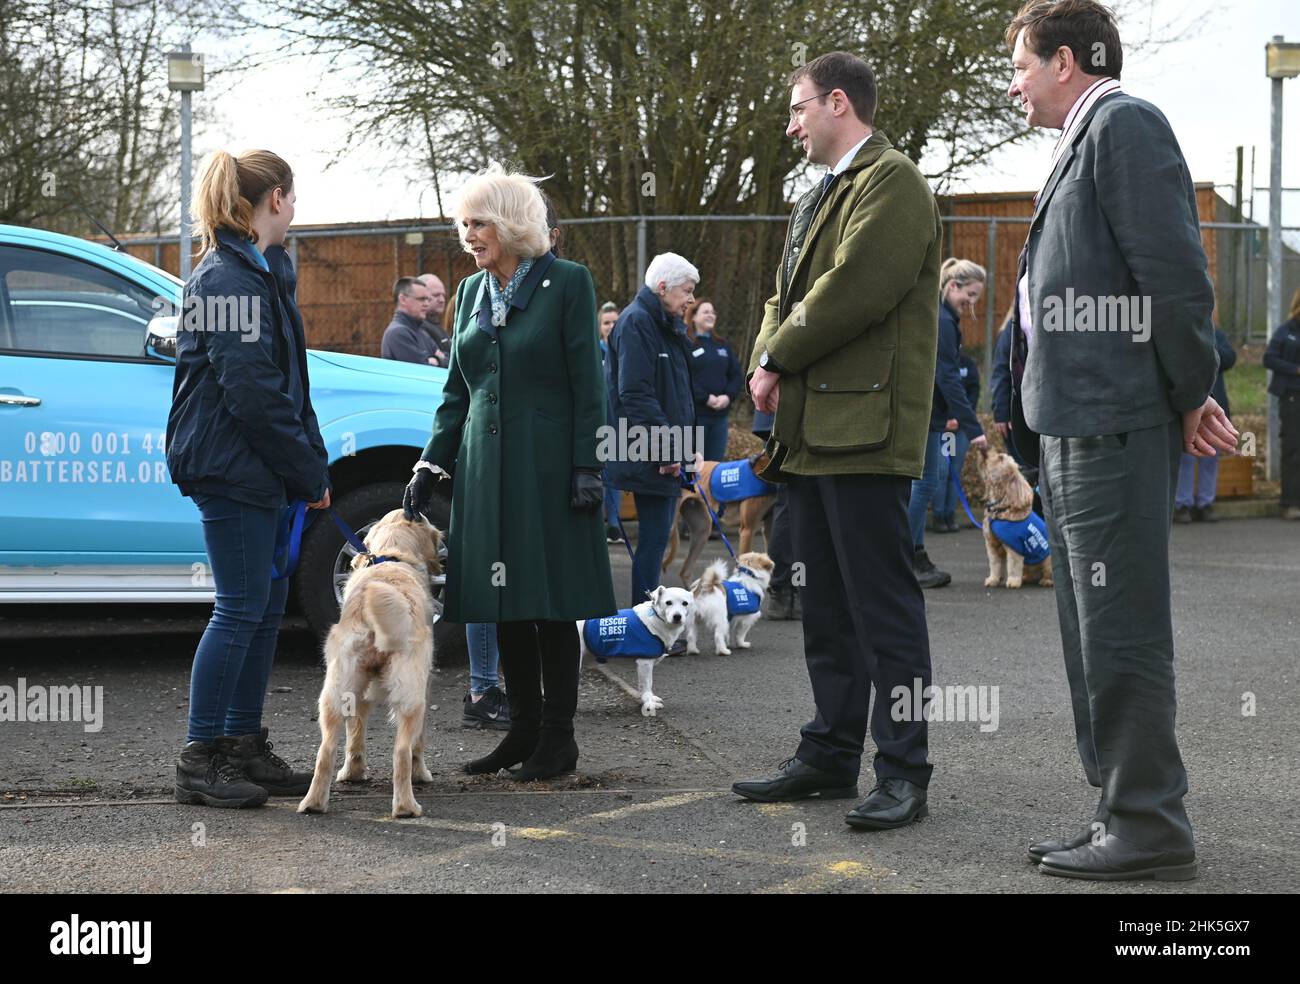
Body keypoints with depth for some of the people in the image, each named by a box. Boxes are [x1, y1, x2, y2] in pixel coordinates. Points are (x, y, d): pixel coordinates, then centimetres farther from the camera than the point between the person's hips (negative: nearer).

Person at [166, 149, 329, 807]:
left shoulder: (260, 272, 18)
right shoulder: (230, 277, -15)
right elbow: (251, 391, -20)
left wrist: (312, 466, 9)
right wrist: (311, 475, -14)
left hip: (258, 473, 10)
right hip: (231, 469, -10)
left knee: (266, 608, 11)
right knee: (241, 610, -7)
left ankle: (244, 747, 18)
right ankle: (200, 760, -1)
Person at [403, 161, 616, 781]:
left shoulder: (567, 283, -5)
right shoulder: (472, 291, 12)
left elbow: (587, 385, -8)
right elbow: (456, 391, 15)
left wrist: (586, 468, -13)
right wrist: (431, 466, 9)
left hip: (546, 464, -6)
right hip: (485, 464, 6)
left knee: (551, 599, -2)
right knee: (505, 603, 7)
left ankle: (557, 737, 5)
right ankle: (524, 728, 16)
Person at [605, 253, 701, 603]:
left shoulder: (667, 325, 19)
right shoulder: (636, 322, -13)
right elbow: (635, 394, -20)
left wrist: (686, 447, 18)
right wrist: (667, 448, -22)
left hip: (668, 456, 10)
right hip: (651, 457, -10)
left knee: (657, 535, 10)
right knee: (655, 535, -7)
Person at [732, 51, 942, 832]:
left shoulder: (891, 184, -9)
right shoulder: (823, 195, 23)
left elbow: (852, 290, -19)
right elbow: (791, 294, 23)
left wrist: (779, 359, -9)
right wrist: (768, 359, 3)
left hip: (865, 428, -10)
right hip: (813, 431, 10)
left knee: (884, 608, -8)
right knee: (826, 611, 14)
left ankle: (904, 773, -5)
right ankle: (831, 757, 21)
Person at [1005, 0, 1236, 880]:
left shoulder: (1123, 123, -9)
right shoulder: (1083, 141, 22)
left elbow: (1175, 273, -16)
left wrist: (1191, 398, -10)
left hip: (1113, 428, -10)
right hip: (1074, 429, 11)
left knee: (1122, 633, -7)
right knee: (1095, 634, 13)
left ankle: (1149, 826, -2)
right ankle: (1125, 814, 20)